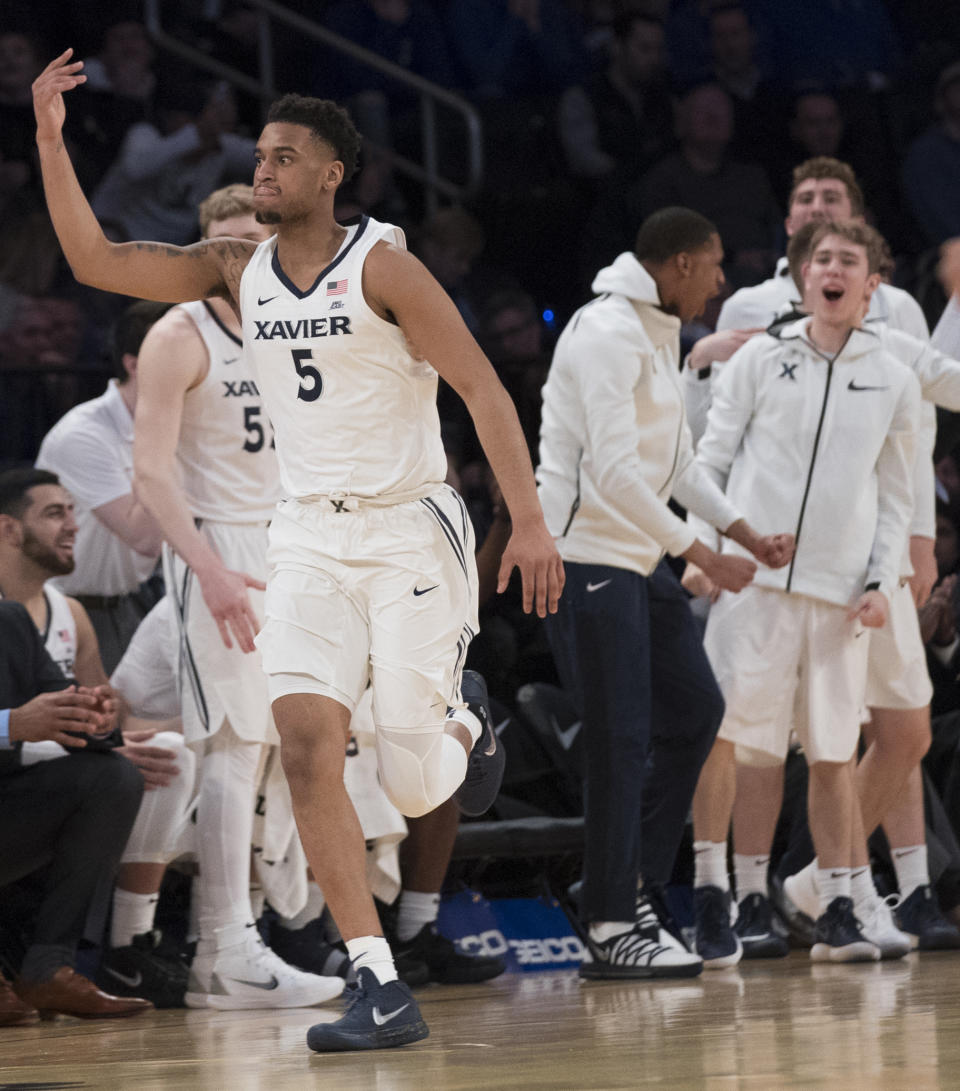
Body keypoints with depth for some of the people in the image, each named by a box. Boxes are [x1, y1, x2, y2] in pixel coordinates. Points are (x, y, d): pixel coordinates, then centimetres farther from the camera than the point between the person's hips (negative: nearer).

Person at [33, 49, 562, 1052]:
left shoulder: (380, 266, -11)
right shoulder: (237, 271, 5)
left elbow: (481, 389, -13)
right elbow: (93, 260, 0)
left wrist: (529, 522, -19)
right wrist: (50, 139, -10)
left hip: (408, 528, -4)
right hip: (309, 535, 4)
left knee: (415, 783, -4)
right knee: (305, 744, -15)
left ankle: (461, 722, 36)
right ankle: (381, 990, -13)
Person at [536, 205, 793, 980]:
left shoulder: (657, 334, 16)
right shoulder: (608, 333, -16)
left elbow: (675, 460, 22)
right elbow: (614, 471, -24)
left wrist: (744, 532, 12)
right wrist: (700, 553, -20)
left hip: (639, 558, 10)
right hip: (588, 557, -10)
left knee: (696, 709, 10)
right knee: (621, 742, -8)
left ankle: (631, 884, 15)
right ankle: (612, 930, -2)